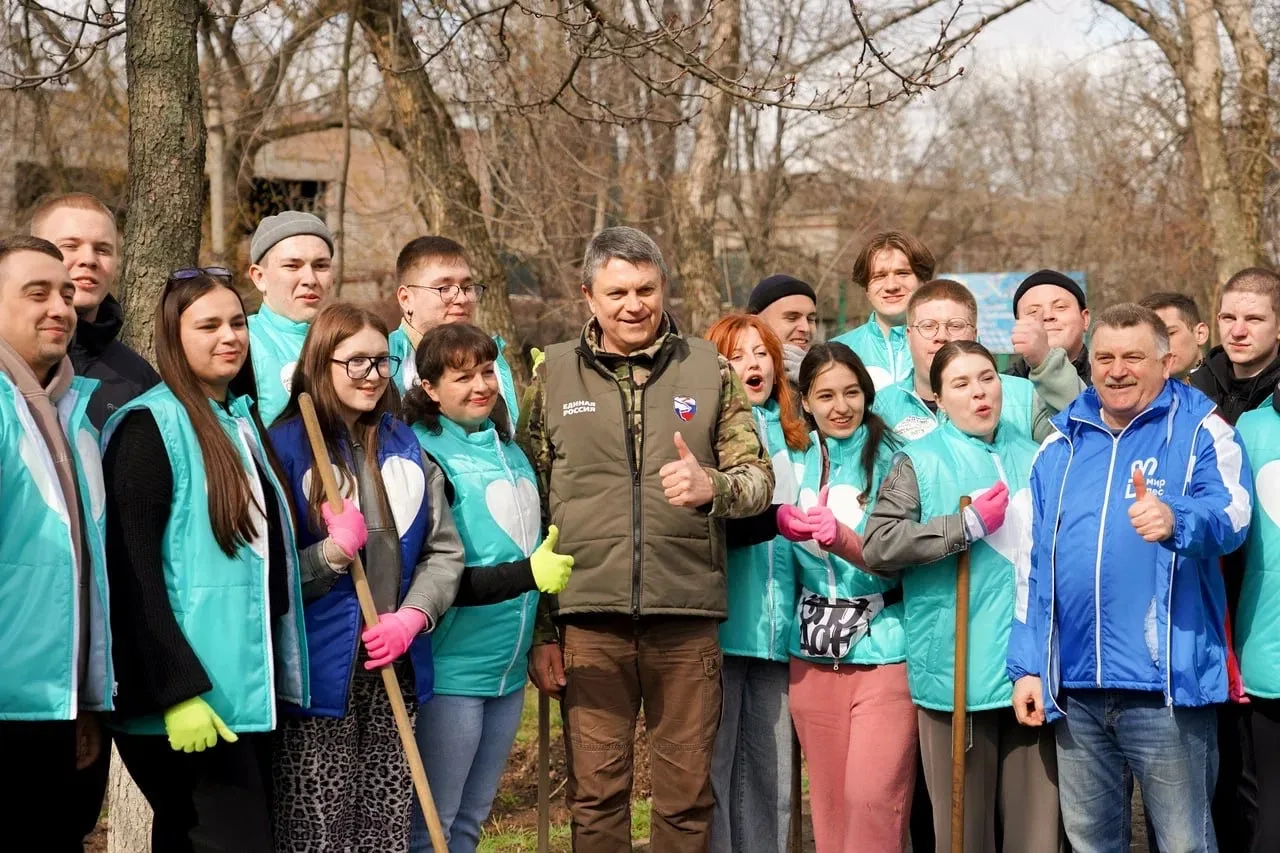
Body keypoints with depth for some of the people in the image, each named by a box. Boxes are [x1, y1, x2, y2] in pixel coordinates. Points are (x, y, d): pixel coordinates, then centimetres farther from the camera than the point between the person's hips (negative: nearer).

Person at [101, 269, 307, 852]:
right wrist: (178, 691, -20)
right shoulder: (151, 425, -9)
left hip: (251, 687, 8)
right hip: (190, 693, -8)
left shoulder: (243, 419, 15)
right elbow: (134, 571, -15)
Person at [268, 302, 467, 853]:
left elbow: (444, 550, 10)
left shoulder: (403, 445, 12)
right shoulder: (285, 446, -5)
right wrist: (333, 553, -19)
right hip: (320, 672, -5)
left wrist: (412, 616, -6)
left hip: (396, 670, 5)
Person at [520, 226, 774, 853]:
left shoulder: (709, 370, 8)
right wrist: (539, 631, 3)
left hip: (687, 618, 0)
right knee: (595, 794, 4)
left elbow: (759, 478, 6)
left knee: (687, 795, 6)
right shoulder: (554, 376, 7)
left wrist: (713, 485, -18)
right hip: (588, 619, 0)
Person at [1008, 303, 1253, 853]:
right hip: (1074, 689, 5)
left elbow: (1231, 511, -17)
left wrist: (1175, 520, -39)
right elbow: (1033, 563, 16)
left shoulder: (1199, 431, 1)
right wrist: (1027, 664, 10)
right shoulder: (1061, 446, 14)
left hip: (1166, 683, -5)